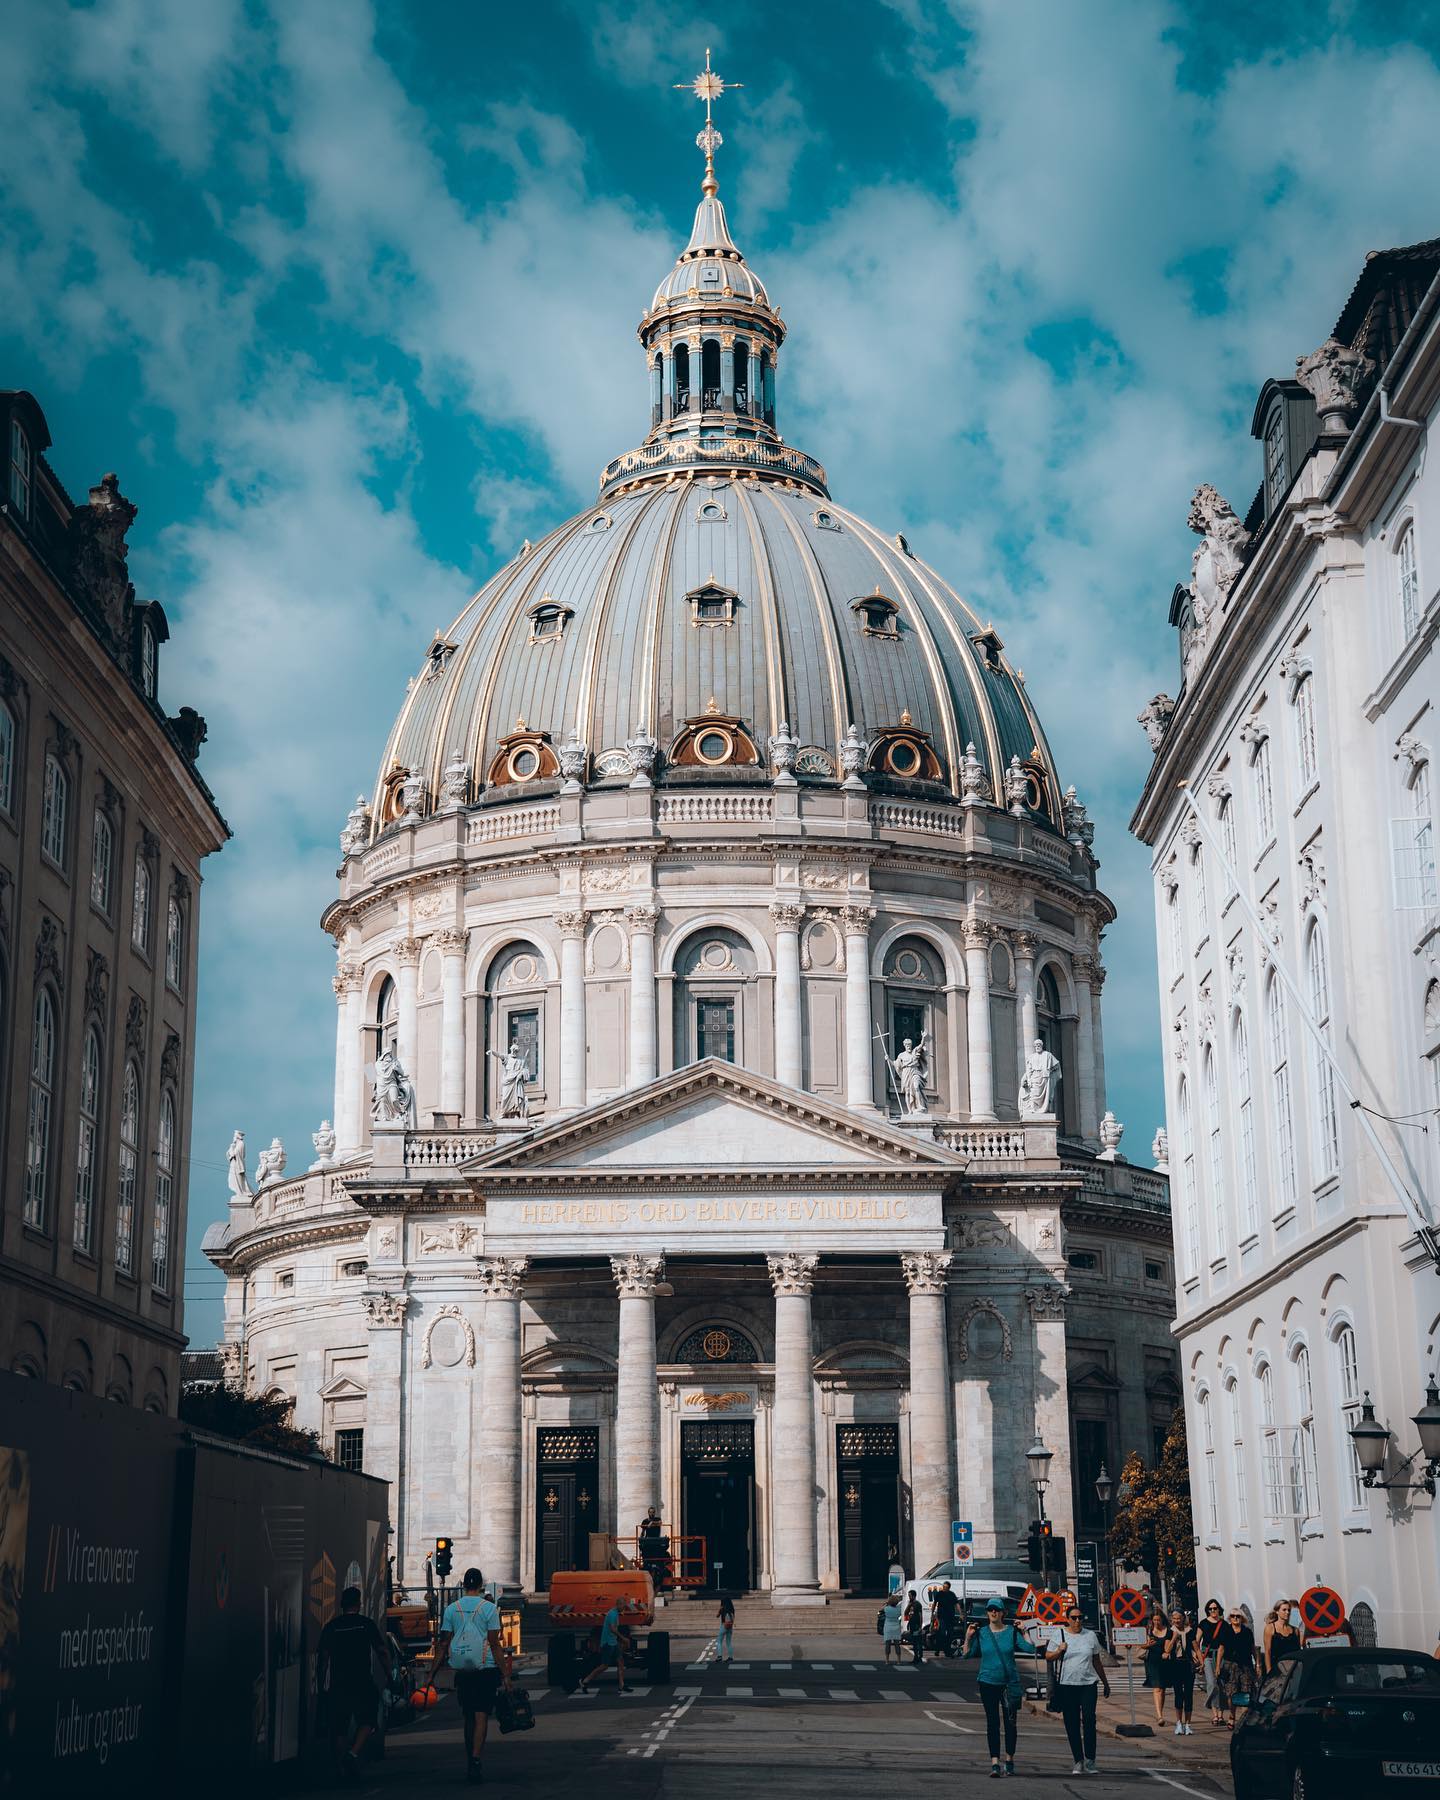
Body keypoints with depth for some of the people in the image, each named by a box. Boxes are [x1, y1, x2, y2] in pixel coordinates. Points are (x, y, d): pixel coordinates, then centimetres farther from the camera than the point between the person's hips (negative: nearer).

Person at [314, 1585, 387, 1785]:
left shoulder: (331, 1626, 6)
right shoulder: (367, 1624, 1)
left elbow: (323, 1657, 3)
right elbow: (381, 1651, 1)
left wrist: (320, 1684, 10)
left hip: (337, 1684, 2)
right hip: (363, 1682, -2)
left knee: (339, 1727, 9)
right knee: (366, 1721, 8)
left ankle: (343, 1769, 8)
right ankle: (353, 1753, -15)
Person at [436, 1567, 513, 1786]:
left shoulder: (452, 1609, 5)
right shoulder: (489, 1608, -5)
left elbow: (443, 1643, 3)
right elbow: (494, 1644, -8)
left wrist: (434, 1673, 8)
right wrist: (505, 1675, -5)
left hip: (462, 1669, 3)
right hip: (486, 1668, -3)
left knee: (469, 1717, 14)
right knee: (481, 1716, -5)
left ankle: (470, 1764, 19)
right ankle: (475, 1761, -18)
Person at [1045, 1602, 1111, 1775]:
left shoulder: (1090, 1636, 9)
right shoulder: (1059, 1636, 6)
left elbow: (1097, 1662, 18)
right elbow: (1048, 1657, 8)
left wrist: (1105, 1682, 21)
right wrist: (1059, 1651, -11)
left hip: (1088, 1684, 0)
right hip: (1067, 1685, 0)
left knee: (1089, 1720, -14)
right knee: (1071, 1725, 1)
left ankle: (1090, 1759, -9)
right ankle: (1078, 1761, 8)